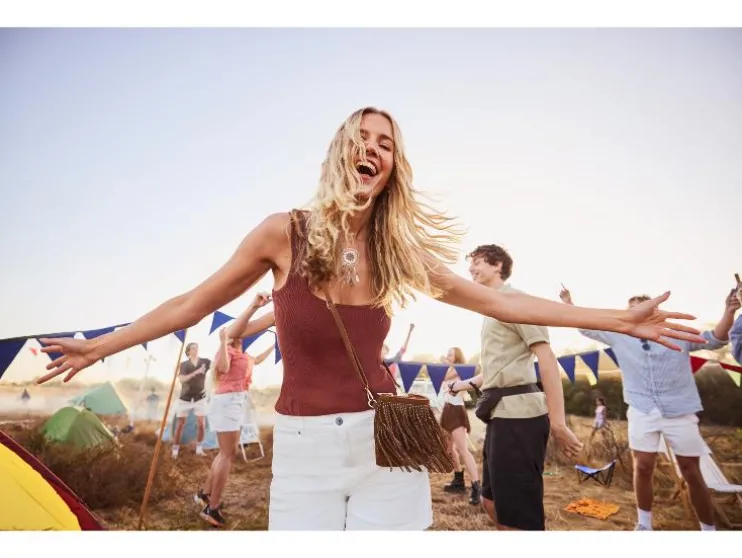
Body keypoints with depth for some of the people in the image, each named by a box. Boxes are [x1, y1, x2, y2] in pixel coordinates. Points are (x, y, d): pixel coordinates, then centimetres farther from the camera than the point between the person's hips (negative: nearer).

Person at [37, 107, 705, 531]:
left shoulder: (398, 251, -1)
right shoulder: (284, 233, -8)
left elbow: (497, 300, 2)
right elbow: (197, 301, 3)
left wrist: (621, 320, 2)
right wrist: (102, 346, 8)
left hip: (384, 439, 2)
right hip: (304, 446, -1)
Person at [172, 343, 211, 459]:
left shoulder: (204, 362, -1)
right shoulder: (184, 364, -3)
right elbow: (182, 379, -18)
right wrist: (196, 372, -29)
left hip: (200, 398, 1)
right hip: (185, 398, 0)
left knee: (202, 424, -5)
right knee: (180, 424, 4)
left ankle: (199, 448, 11)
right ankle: (175, 450, 16)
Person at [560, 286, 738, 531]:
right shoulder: (620, 336, 9)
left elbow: (715, 340, 5)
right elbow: (586, 328, 15)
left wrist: (728, 312, -11)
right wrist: (568, 305, 13)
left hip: (680, 412, -1)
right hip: (642, 412, 1)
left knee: (692, 474, 6)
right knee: (643, 468, 3)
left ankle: (709, 529, 22)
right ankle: (644, 524, 22)